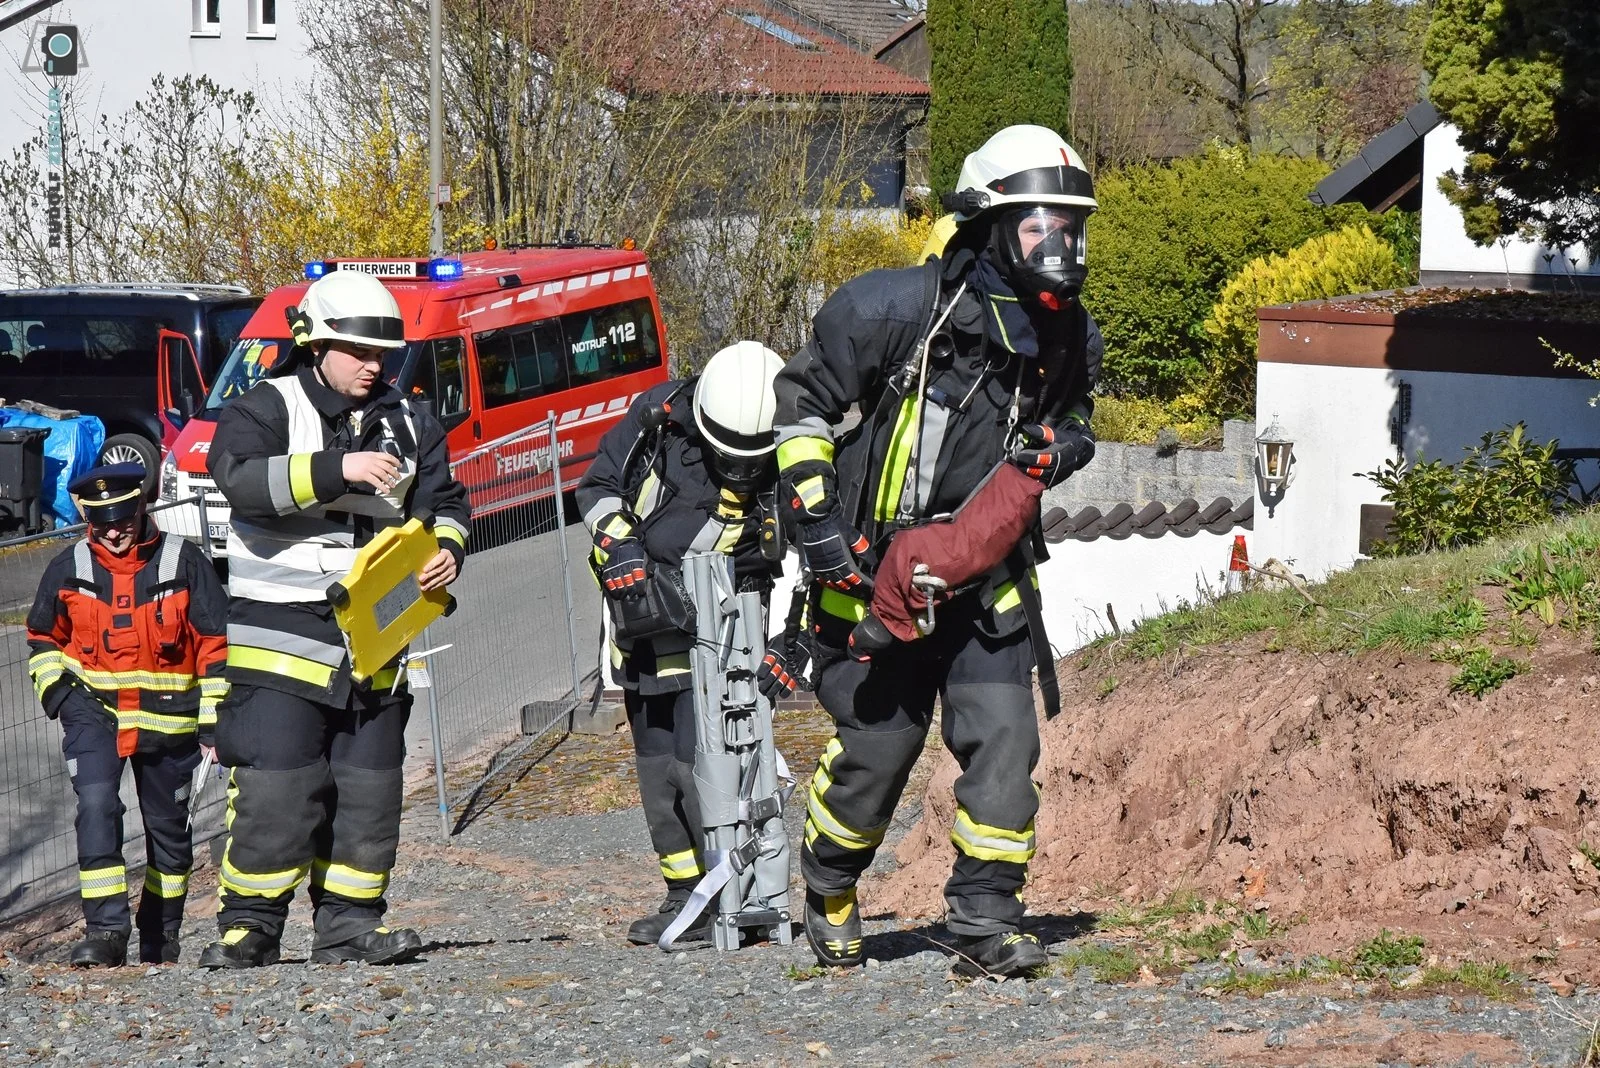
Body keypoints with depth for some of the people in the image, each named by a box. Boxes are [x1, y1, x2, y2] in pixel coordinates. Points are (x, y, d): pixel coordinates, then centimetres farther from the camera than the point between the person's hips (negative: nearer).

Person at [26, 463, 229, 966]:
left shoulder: (183, 563, -6)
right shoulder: (69, 569, 1)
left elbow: (216, 643, -2)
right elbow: (42, 639, 16)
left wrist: (214, 719, -4)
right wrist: (59, 692, -1)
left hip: (167, 718, 0)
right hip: (94, 715, 0)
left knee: (167, 825, 11)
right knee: (96, 806, -20)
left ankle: (161, 934, 28)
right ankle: (105, 930, -20)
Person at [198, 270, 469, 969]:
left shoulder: (407, 424, 13)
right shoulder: (267, 410, -3)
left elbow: (443, 504, 17)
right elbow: (240, 478, -22)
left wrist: (446, 550, -6)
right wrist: (336, 468, -31)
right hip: (282, 631, -5)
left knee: (368, 786, 6)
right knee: (275, 783, -10)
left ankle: (349, 924, 14)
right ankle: (249, 925, -2)